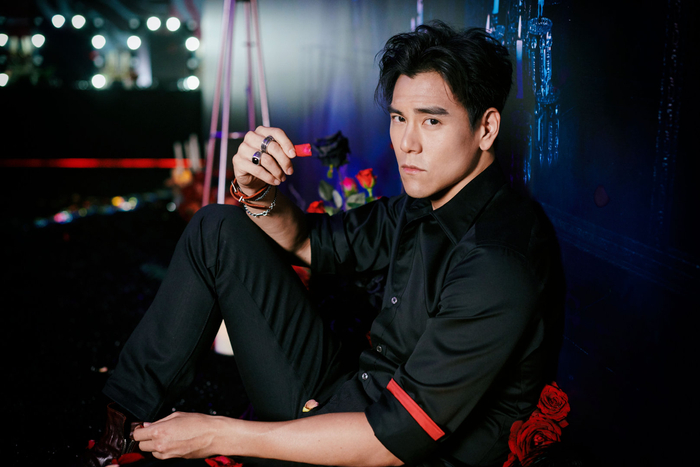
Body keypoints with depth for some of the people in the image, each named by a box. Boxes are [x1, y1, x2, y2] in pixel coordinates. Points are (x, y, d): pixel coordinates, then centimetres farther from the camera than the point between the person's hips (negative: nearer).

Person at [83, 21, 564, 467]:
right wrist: (259, 194, -11)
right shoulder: (425, 203, -1)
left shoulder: (501, 264, -28)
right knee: (218, 230, 6)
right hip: (346, 398, 8)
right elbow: (308, 241, 13)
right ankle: (122, 416, 9)